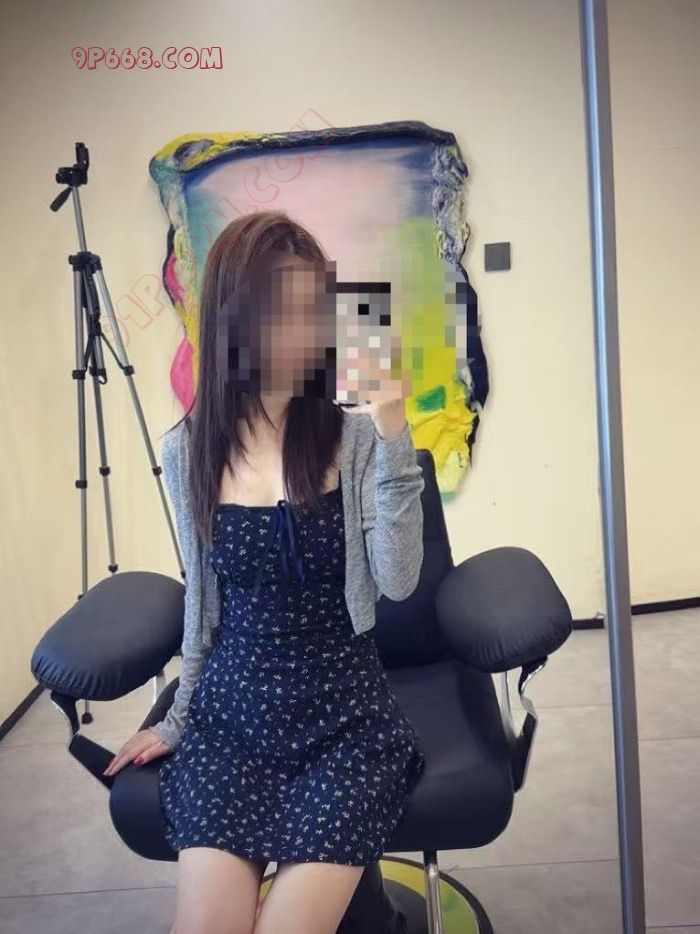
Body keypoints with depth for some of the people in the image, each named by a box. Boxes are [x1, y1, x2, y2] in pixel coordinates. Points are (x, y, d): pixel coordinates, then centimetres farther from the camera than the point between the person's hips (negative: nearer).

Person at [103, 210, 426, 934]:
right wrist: (179, 718, 16)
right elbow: (202, 595, 9)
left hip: (344, 715, -2)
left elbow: (398, 582, -18)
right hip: (229, 714, 2)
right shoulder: (187, 451, -2)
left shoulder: (355, 436, -9)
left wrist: (393, 434, -24)